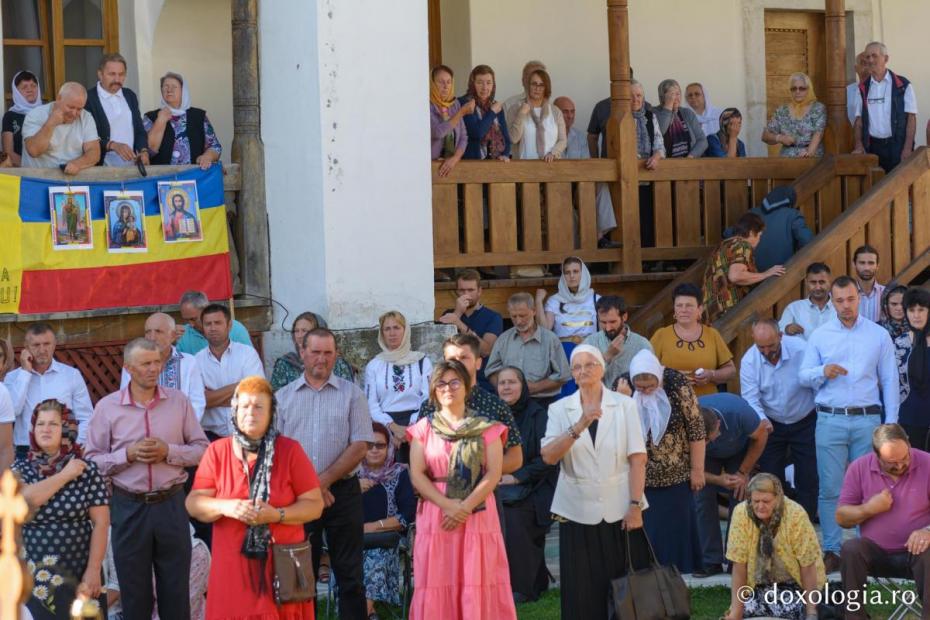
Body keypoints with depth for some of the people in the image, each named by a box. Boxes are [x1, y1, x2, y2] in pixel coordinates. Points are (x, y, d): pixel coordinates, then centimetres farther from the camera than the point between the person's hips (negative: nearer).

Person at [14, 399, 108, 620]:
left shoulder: (86, 470, -1)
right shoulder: (21, 468, 4)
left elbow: (100, 522, -4)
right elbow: (25, 499, -17)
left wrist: (93, 571, -10)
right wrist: (65, 475, -12)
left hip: (78, 573, -1)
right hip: (35, 576, 1)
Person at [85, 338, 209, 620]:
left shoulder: (179, 401, 1)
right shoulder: (106, 407, -2)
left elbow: (202, 449, 3)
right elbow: (92, 460, -2)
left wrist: (169, 452, -13)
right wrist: (128, 454, -16)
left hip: (171, 504, 1)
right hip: (129, 507, -1)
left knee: (176, 588, 8)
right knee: (134, 590, 10)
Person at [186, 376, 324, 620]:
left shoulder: (290, 450, 0)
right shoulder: (217, 451, 4)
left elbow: (315, 504, -2)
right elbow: (193, 503, 2)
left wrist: (276, 515, -17)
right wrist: (224, 507, -17)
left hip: (282, 565, -1)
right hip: (232, 566, 1)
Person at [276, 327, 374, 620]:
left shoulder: (352, 394, 3)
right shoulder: (283, 397, 8)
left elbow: (360, 447, -4)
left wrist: (324, 481, -12)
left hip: (343, 493, -1)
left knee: (350, 574, 2)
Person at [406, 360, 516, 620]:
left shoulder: (486, 428, 5)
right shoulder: (423, 429, 8)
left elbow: (493, 474, -3)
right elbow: (417, 476, -1)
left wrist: (465, 507, -15)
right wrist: (449, 506, -14)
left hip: (478, 518, -1)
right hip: (435, 517, 1)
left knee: (478, 586, -4)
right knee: (438, 588, -1)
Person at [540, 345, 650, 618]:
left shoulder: (624, 404, 1)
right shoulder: (559, 409, 3)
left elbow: (637, 459, -3)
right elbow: (548, 457, -11)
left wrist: (635, 505, -10)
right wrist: (579, 427, -22)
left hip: (620, 510, -1)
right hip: (578, 512, 1)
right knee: (584, 591, 3)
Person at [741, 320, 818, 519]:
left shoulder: (801, 349, -20)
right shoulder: (749, 360, -15)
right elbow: (750, 398, -19)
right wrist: (761, 419, -38)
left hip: (805, 422, -1)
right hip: (771, 425, 1)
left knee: (808, 478, 0)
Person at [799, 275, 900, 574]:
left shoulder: (879, 335, 7)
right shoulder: (820, 336, 8)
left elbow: (889, 381, 7)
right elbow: (803, 376, 7)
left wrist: (891, 424, 1)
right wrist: (822, 372, -15)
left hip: (867, 420, 0)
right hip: (830, 420, 0)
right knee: (830, 489, -1)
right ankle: (831, 551, 4)